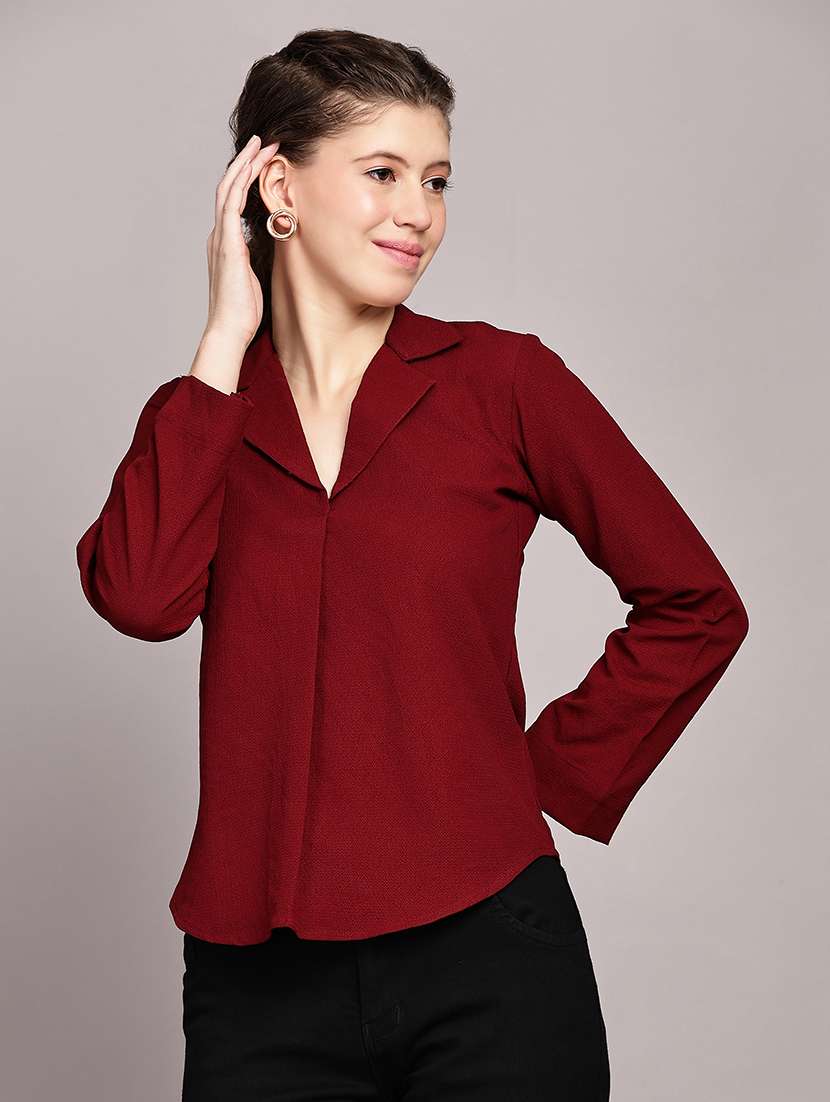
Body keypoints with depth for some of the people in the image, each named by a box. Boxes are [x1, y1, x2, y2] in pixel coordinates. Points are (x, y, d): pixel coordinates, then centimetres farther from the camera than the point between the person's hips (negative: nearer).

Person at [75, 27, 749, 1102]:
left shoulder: (499, 379, -2)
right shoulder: (201, 409, 4)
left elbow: (695, 603, 4)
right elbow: (142, 597, -16)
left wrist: (552, 773, 0)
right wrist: (227, 341, -10)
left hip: (486, 948, -1)